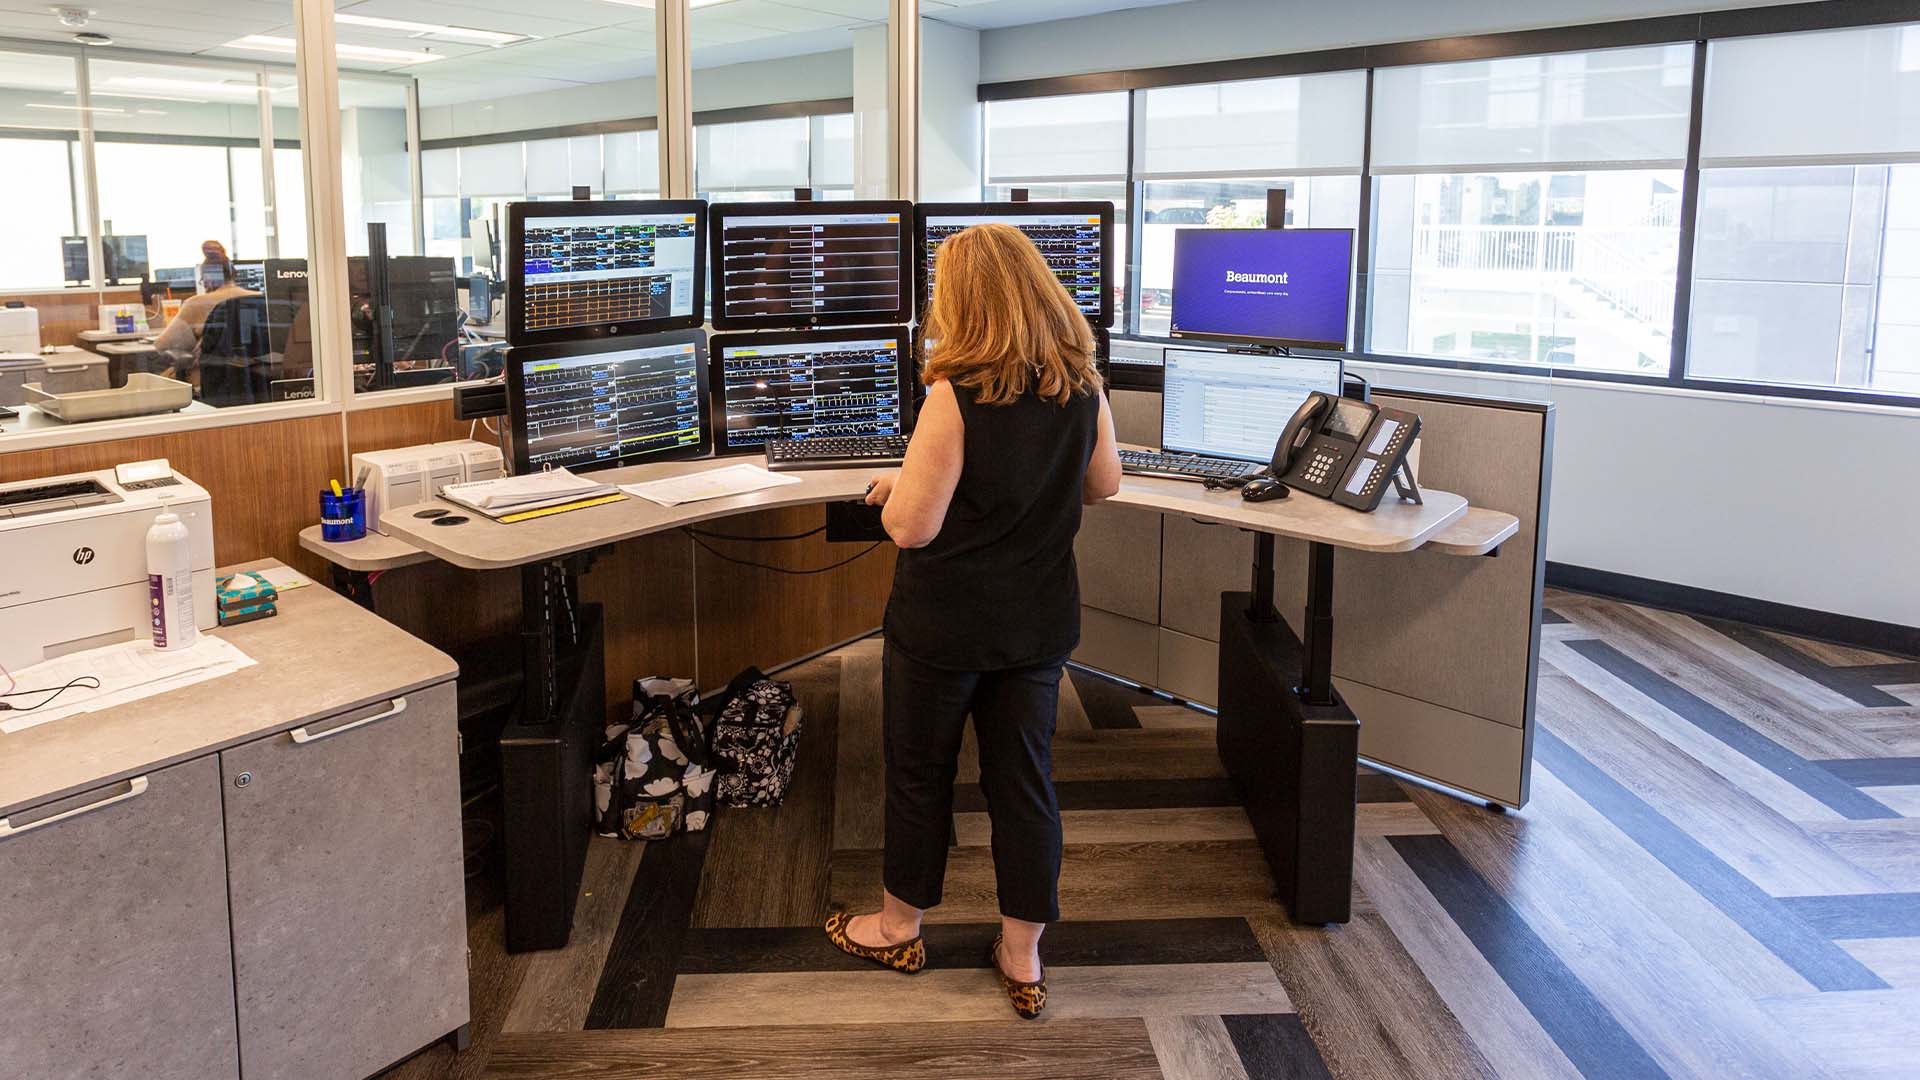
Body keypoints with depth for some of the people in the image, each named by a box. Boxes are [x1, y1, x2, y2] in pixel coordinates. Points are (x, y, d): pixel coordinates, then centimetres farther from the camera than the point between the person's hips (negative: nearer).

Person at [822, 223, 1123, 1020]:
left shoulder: (955, 396, -22)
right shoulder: (1083, 389, -4)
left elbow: (911, 527, -21)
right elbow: (1103, 484, 12)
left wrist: (889, 491, 0)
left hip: (944, 624, -5)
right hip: (1039, 620, 5)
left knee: (918, 772, 15)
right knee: (1024, 778, 13)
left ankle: (900, 925, 35)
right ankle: (1023, 959, 24)